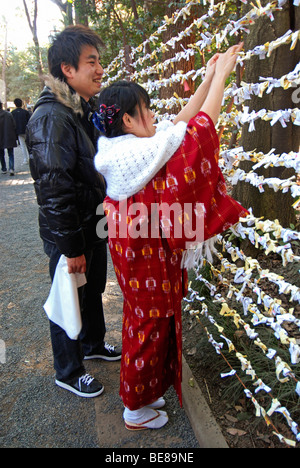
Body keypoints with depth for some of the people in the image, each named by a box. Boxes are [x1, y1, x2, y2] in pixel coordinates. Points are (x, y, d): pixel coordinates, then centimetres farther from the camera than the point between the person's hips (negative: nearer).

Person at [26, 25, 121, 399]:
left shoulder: (85, 110, 9)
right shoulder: (51, 117, -22)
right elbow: (54, 189, -25)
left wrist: (105, 222, 17)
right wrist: (71, 247, -22)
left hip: (93, 227, 9)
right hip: (68, 235, -9)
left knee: (93, 291, 24)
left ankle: (93, 344, 48)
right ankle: (68, 372, 30)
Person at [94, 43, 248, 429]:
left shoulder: (123, 146, 2)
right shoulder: (144, 151, -25)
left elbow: (182, 121, 8)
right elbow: (200, 126, -19)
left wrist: (209, 79, 8)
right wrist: (220, 75, -8)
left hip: (136, 251, 9)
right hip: (147, 256, -9)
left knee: (142, 321, 23)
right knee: (149, 326, 8)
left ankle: (143, 392, 44)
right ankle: (137, 411, 31)